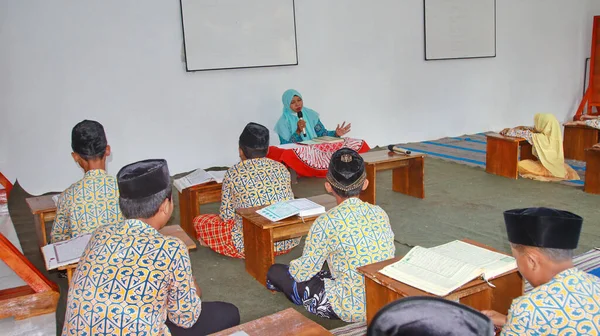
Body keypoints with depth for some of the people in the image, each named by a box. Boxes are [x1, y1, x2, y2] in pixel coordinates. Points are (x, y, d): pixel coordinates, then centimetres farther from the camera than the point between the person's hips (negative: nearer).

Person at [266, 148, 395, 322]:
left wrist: (291, 268, 14)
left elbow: (304, 272, -10)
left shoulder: (327, 222, -19)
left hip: (355, 310, -7)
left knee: (276, 271, 5)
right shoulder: (380, 213, -2)